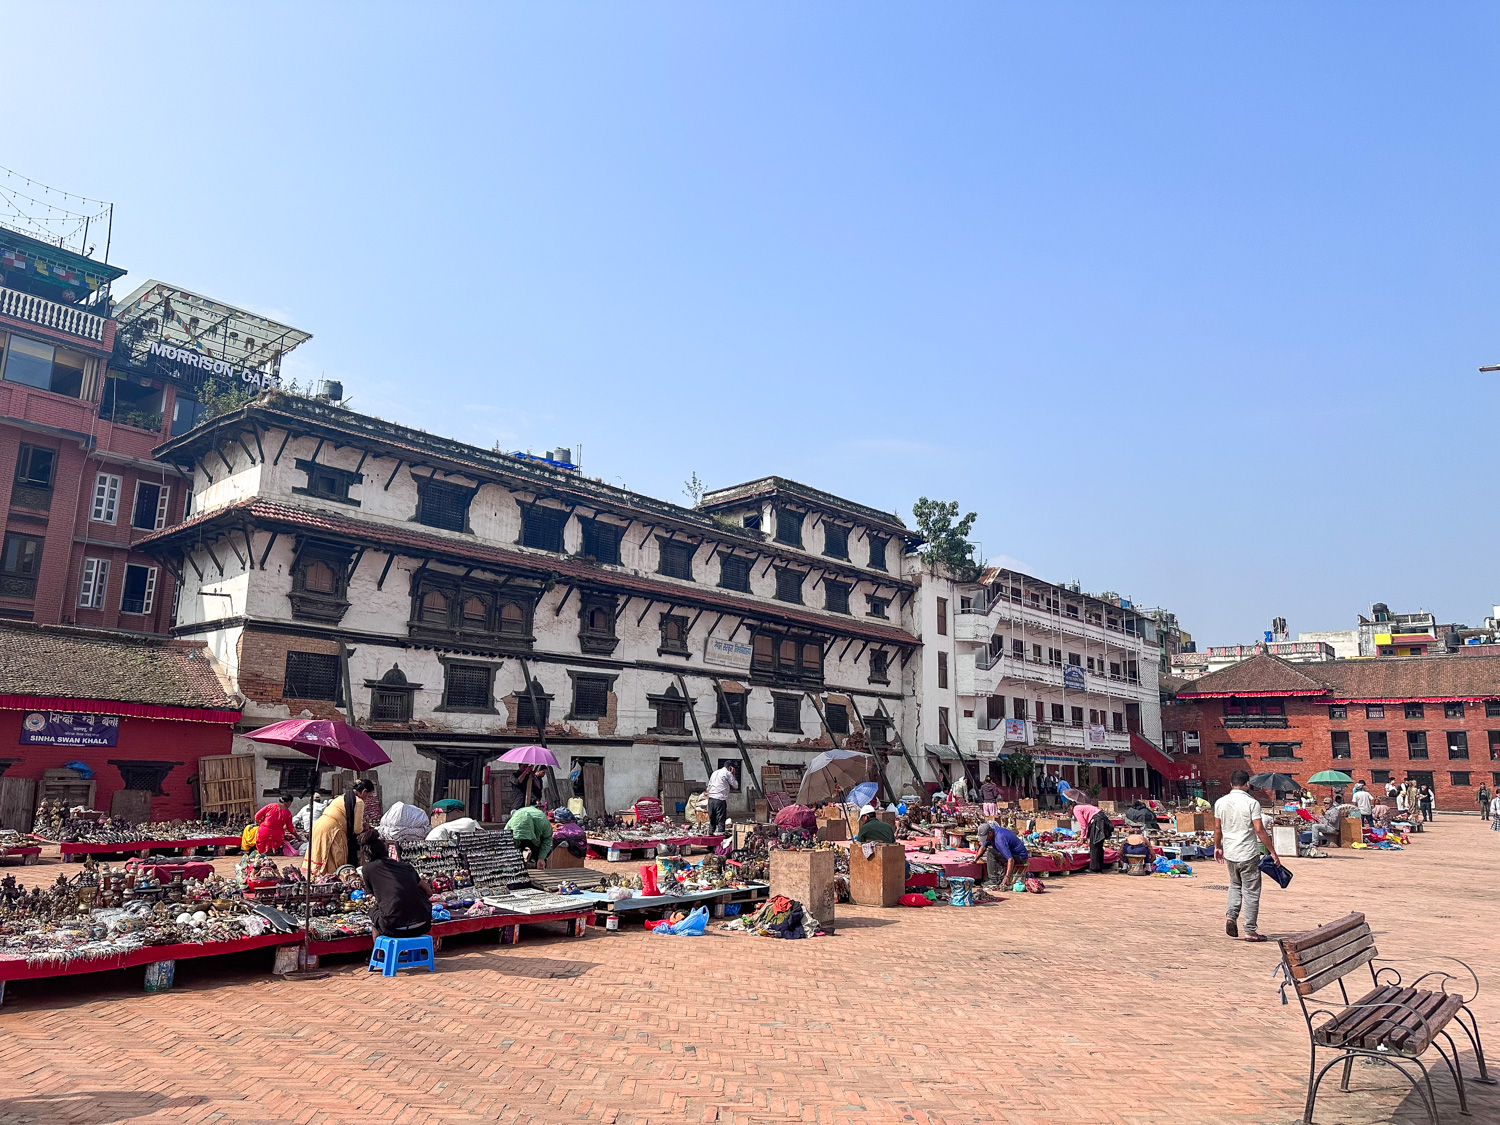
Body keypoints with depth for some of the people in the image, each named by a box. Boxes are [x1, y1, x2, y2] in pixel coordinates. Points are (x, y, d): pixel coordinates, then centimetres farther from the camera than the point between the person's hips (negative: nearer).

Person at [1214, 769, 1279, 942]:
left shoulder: (1220, 802, 3)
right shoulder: (1252, 803, -11)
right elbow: (1259, 830, -14)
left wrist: (1218, 847, 22)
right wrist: (1272, 852, -6)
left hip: (1230, 853, 5)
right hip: (1248, 854, -5)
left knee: (1235, 886, 23)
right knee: (1251, 892, 4)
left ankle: (1231, 916, 4)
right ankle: (1250, 931, 7)